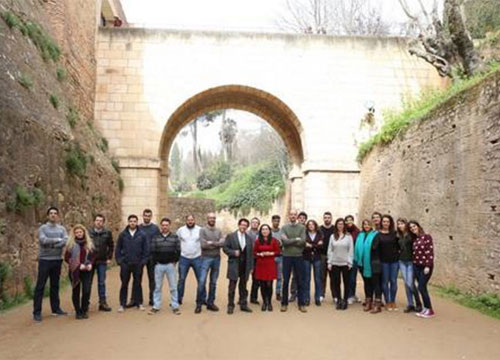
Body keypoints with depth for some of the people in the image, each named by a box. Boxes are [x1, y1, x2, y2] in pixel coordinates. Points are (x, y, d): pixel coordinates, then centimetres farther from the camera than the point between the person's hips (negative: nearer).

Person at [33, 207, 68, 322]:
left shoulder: (62, 229, 9)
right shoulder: (43, 228, 0)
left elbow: (66, 241, -7)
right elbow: (43, 240, -18)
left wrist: (52, 244, -18)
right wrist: (57, 239, -12)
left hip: (57, 260, 4)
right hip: (45, 260, -4)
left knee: (55, 286, 12)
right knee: (40, 286, -2)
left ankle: (56, 308, 20)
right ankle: (37, 312, 3)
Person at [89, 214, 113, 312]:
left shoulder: (107, 233, 0)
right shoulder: (88, 232, -4)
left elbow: (111, 246, 9)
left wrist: (109, 257, 3)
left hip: (102, 261, 1)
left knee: (102, 282, 5)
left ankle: (102, 303, 12)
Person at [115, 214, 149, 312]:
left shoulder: (142, 235, -1)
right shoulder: (122, 234, 1)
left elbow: (146, 249, 0)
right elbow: (118, 249, 4)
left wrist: (143, 261, -5)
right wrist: (119, 261, -3)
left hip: (138, 264, 0)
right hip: (125, 264, 0)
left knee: (138, 283, 9)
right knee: (124, 284, 7)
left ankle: (139, 303, 19)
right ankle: (122, 304, 16)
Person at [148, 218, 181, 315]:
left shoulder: (175, 237, 4)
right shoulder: (155, 238, 5)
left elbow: (178, 251, 3)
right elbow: (152, 251, 4)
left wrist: (175, 261, -4)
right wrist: (155, 262, -3)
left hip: (171, 265, -1)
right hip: (159, 265, 1)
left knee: (173, 287, 2)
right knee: (157, 287, 7)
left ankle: (175, 306, 10)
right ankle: (156, 306, 16)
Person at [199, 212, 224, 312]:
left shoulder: (219, 231, 10)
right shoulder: (203, 230, -2)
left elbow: (222, 243, -5)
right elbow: (203, 244, -14)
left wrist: (211, 243, -13)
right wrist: (216, 244, -6)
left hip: (217, 258, 4)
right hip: (206, 258, -4)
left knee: (213, 282, 9)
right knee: (202, 281, -10)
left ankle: (210, 302, 18)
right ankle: (202, 299, 7)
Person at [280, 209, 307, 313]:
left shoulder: (302, 227, 2)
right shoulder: (284, 228, 2)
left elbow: (303, 241, -11)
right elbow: (284, 241, -13)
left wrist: (290, 241, -10)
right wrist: (296, 239, -10)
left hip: (298, 257, 0)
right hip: (287, 257, 0)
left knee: (300, 281, 7)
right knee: (285, 281, 7)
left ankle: (301, 304, 17)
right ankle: (284, 303, 18)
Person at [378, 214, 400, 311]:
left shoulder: (394, 233, 3)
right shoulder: (378, 234, -3)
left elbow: (399, 245, 9)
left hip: (394, 260, 2)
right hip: (383, 261, -2)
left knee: (393, 281, 7)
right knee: (385, 281, 6)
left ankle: (393, 301, 21)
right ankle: (387, 302, 18)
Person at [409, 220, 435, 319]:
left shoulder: (426, 237, -8)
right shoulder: (414, 239, 10)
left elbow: (430, 252, -13)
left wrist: (428, 266, -18)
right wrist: (414, 264, 4)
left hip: (425, 266, -6)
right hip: (416, 266, 6)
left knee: (421, 287, -8)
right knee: (422, 288, 9)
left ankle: (430, 310, 3)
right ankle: (426, 308, 17)